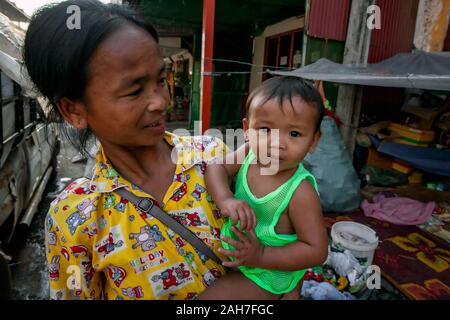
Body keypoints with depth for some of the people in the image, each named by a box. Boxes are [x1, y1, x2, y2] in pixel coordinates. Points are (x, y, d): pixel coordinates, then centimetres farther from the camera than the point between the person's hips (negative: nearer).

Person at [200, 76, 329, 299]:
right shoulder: (249, 153, -17)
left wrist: (262, 257, -32)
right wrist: (225, 199, -34)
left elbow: (316, 250, -26)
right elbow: (217, 167, -15)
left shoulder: (300, 193, -32)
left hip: (265, 276, -5)